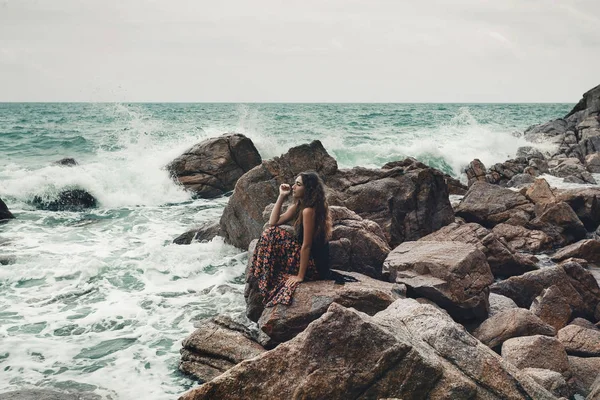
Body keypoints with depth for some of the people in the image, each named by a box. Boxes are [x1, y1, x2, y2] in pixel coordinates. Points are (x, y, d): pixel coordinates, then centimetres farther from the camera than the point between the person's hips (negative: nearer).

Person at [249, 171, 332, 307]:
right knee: (271, 232, 5)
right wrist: (281, 196, 2)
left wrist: (300, 276, -19)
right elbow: (273, 222, 8)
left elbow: (306, 245, -22)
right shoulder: (298, 206, 6)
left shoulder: (308, 211, -23)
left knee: (272, 235, -11)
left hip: (313, 265, -9)